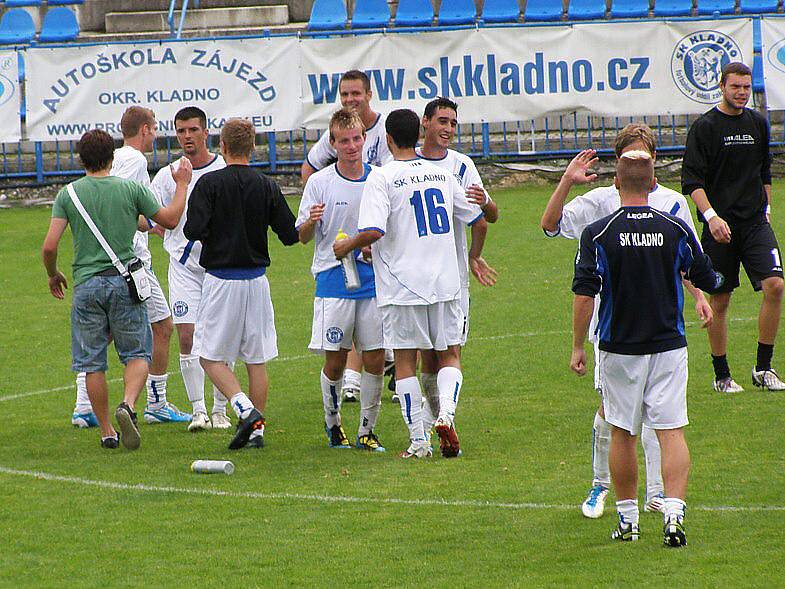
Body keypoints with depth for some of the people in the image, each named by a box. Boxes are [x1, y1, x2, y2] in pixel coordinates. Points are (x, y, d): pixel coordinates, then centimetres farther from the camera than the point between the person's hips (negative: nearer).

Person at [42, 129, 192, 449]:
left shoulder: (68, 194, 1)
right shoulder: (131, 189, 0)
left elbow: (49, 246, -4)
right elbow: (170, 219, 11)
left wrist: (53, 275, 16)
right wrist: (182, 184, 26)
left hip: (86, 286, 0)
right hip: (125, 280, 0)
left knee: (92, 363, 8)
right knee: (137, 354, 8)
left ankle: (106, 431, 10)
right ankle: (128, 405, -18)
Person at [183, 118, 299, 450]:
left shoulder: (210, 183, -9)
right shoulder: (267, 187, 1)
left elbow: (193, 230, -18)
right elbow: (290, 235, 3)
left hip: (221, 281, -4)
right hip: (257, 280, 4)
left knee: (211, 357, 4)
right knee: (256, 359, 11)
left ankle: (246, 409, -16)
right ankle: (257, 429, 10)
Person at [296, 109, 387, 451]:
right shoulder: (320, 182, -1)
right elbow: (303, 237, 0)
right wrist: (311, 221, -22)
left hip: (374, 279, 2)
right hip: (333, 280, -2)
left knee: (375, 359, -1)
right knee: (335, 360, -2)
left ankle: (367, 431, 11)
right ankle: (333, 423, 19)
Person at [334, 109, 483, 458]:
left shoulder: (381, 177, -9)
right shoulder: (441, 174, 8)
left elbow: (373, 231, -21)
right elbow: (477, 218, 17)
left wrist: (347, 246, -2)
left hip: (401, 285, -3)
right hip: (445, 284, 4)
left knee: (405, 361, 6)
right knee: (450, 356, 13)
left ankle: (418, 440, 3)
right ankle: (445, 412, -13)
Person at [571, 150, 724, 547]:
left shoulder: (597, 234, -9)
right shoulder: (676, 230, -4)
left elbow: (584, 294, -11)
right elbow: (709, 281, 6)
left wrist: (577, 347, -3)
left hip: (619, 350, 0)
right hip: (668, 346, 0)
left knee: (622, 433, 12)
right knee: (672, 432, -1)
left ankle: (627, 519, 18)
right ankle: (673, 512, -18)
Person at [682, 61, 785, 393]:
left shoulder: (758, 123, 11)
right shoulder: (704, 127, -4)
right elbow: (692, 181, -8)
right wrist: (711, 216, -19)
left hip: (755, 221, 4)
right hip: (720, 225, -4)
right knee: (720, 300, 1)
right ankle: (722, 375, 13)